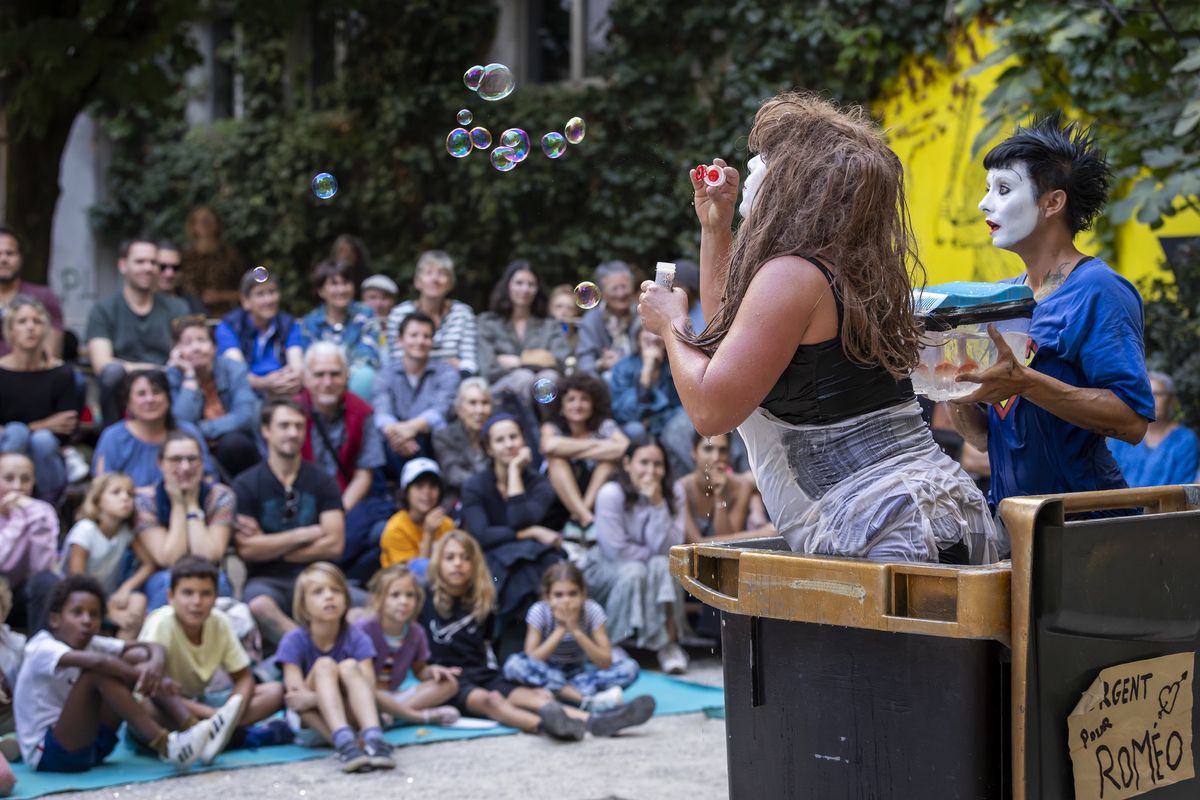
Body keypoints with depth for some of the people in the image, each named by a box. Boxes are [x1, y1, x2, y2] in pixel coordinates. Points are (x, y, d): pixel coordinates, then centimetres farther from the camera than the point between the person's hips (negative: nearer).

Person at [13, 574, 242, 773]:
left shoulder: (91, 643, 5)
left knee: (137, 657, -6)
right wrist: (140, 676, -32)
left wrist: (155, 664, -28)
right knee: (99, 671, -29)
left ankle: (196, 731, -20)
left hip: (89, 741, 7)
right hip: (45, 752, -7)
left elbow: (153, 648, -6)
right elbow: (96, 661, -37)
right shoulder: (41, 648, -16)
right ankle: (166, 746, -32)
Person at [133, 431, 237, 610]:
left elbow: (209, 557, -20)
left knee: (214, 579, -32)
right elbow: (169, 560, -19)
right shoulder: (145, 499, -10)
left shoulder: (221, 497, -7)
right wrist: (178, 505, -17)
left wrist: (192, 505, -16)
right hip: (158, 588, -1)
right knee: (169, 580, -34)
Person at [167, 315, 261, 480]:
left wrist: (202, 430, -20)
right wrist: (190, 376, -16)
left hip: (235, 447, 0)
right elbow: (181, 424, -19)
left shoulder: (234, 369, -4)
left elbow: (245, 416, -16)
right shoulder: (171, 376, -4)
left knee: (233, 442, -32)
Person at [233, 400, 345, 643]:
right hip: (267, 579, -2)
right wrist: (304, 535, -2)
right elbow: (247, 549, -7)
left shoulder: (322, 482, 11)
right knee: (259, 606, -39)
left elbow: (334, 544, 0)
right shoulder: (246, 485, 5)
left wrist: (272, 548, -3)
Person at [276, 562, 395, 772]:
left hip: (348, 712, 1)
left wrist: (314, 698, -32)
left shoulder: (357, 639, -8)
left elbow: (367, 688, -21)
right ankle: (343, 742, -50)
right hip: (310, 717, -1)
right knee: (324, 665, -27)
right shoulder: (294, 641, -11)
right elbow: (296, 695, -18)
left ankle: (374, 739, -47)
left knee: (349, 666, -26)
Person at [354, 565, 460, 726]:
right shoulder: (364, 629, -13)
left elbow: (419, 671, 16)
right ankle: (421, 716, -29)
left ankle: (392, 711, -24)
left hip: (393, 695, 6)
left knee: (450, 684, -7)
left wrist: (432, 670, -8)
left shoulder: (416, 633, 2)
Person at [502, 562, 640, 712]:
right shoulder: (539, 611, -18)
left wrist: (576, 631, -30)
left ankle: (557, 692, -31)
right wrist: (560, 630, -29)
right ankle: (587, 700, -37)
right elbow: (531, 660, -23)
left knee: (629, 667, -22)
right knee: (514, 665, -34)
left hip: (581, 673, 1)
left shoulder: (592, 610, -17)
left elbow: (606, 663, -21)